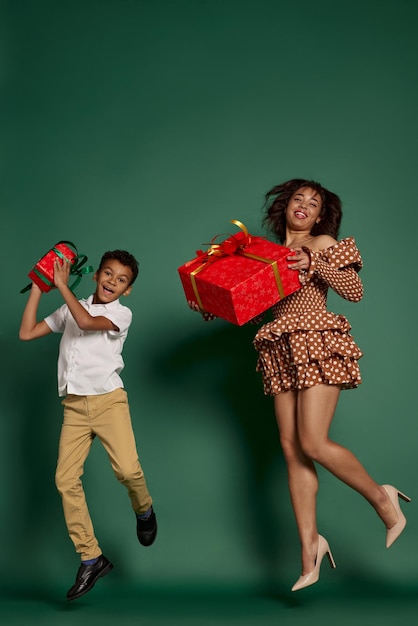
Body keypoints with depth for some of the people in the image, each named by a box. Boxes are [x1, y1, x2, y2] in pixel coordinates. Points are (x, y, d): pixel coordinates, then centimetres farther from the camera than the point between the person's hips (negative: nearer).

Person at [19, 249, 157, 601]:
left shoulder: (121, 313, 1)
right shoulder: (70, 310, 15)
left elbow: (86, 321, -18)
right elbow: (26, 333, 12)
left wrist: (62, 285, -10)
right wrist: (38, 288, 11)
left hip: (108, 400, -4)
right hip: (74, 405, 4)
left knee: (127, 469, -21)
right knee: (66, 480, -6)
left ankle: (144, 511, 15)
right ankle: (91, 559, 5)